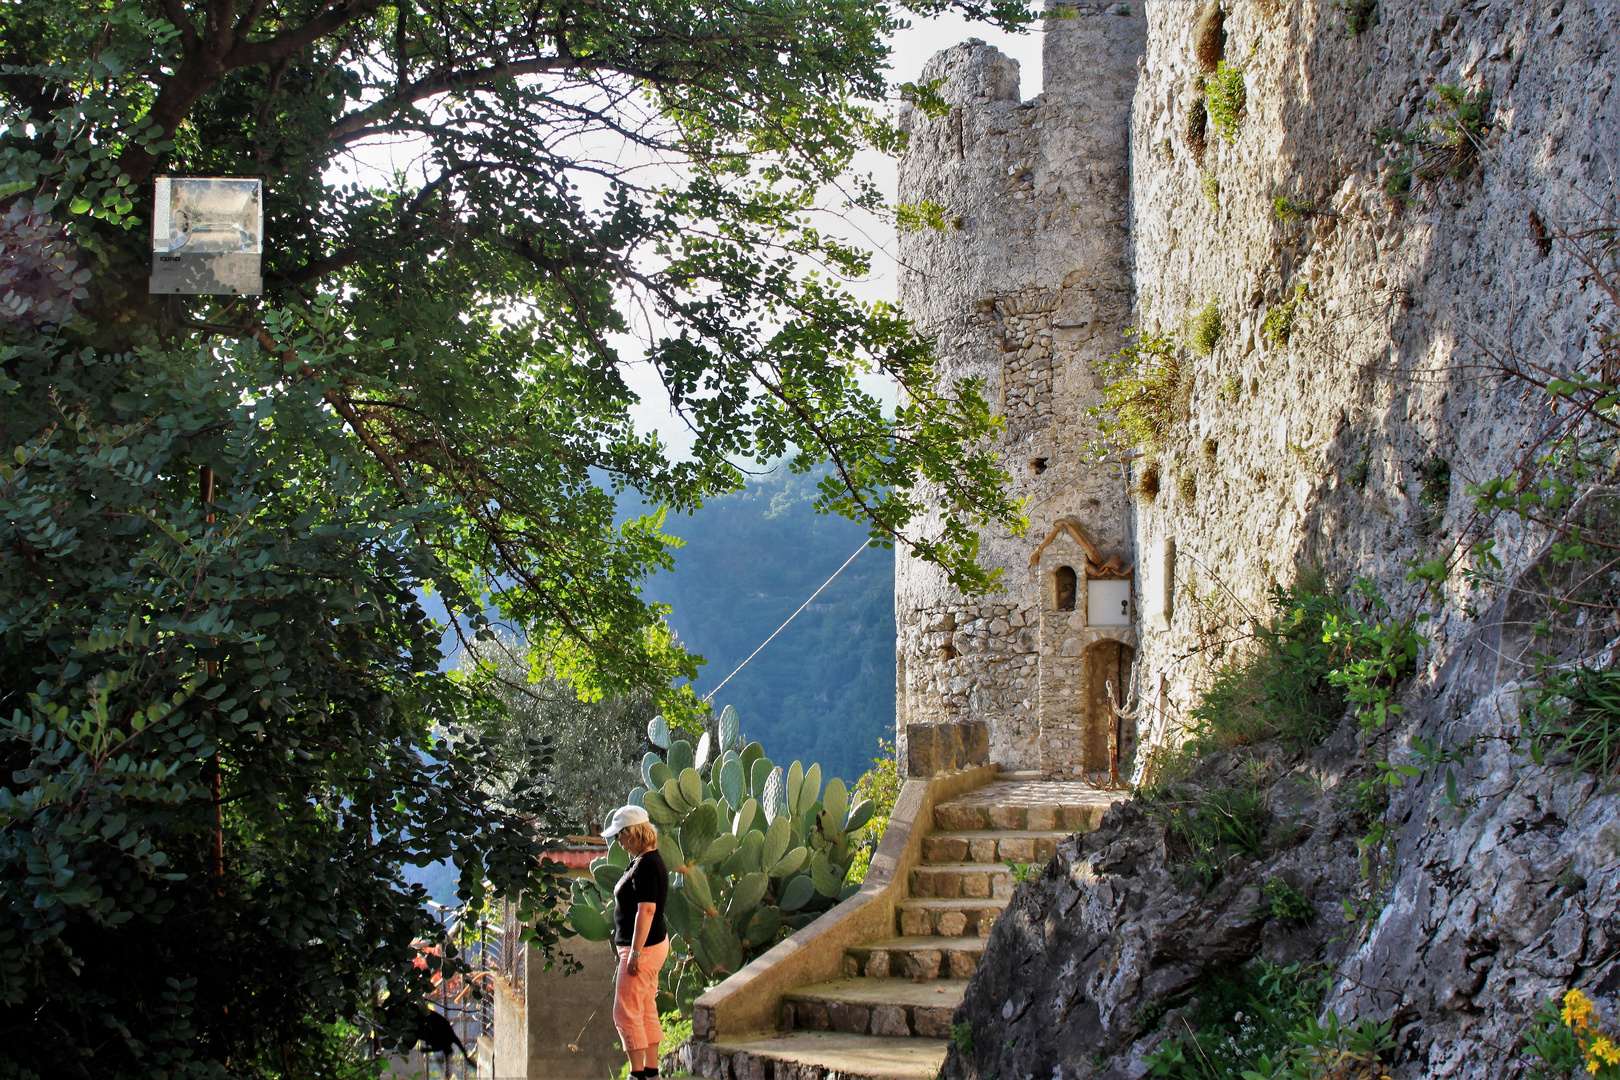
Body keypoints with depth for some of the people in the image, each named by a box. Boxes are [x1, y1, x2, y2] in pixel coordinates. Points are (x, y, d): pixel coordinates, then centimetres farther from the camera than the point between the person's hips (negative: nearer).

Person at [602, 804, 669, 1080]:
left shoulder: (645, 865, -20)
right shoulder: (650, 859, 12)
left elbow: (646, 911, -25)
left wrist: (635, 953, -23)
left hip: (644, 947, -10)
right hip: (654, 944, 10)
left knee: (625, 1011, -4)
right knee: (646, 1011, 14)